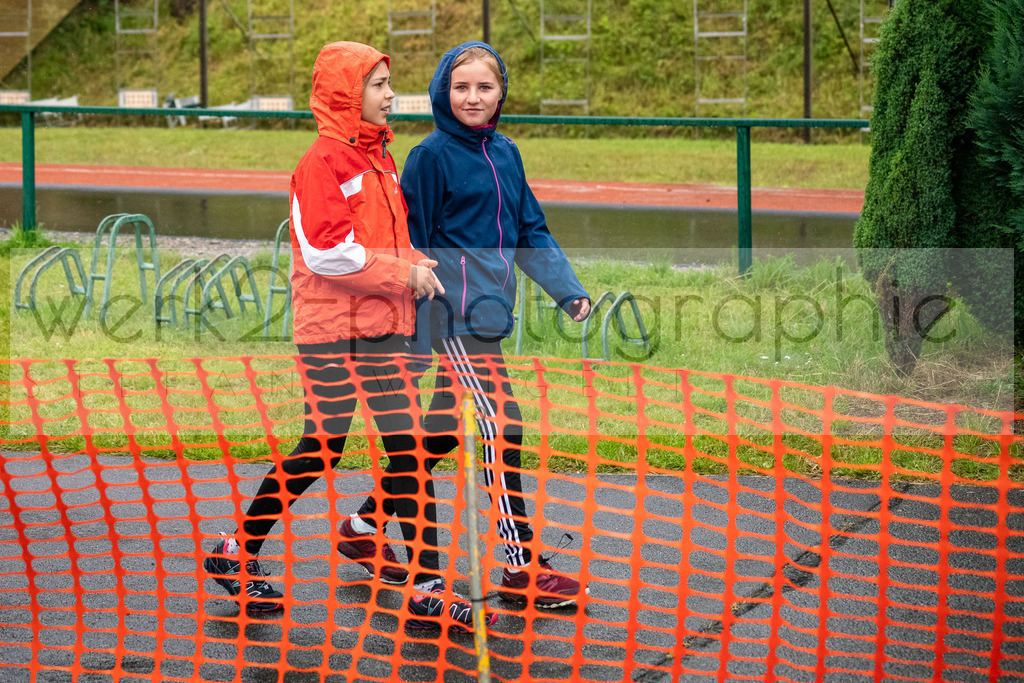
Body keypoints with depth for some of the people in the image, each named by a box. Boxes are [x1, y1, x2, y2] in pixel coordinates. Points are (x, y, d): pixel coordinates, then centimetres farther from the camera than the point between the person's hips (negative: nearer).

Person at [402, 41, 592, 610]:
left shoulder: (505, 154, 13)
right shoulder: (433, 156, -7)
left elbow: (531, 232, 18)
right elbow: (413, 244, -6)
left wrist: (569, 289, 5)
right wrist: (415, 334, -8)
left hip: (490, 307, 8)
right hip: (455, 312, -8)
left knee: (446, 426, 14)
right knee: (501, 427, -10)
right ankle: (521, 567, -7)